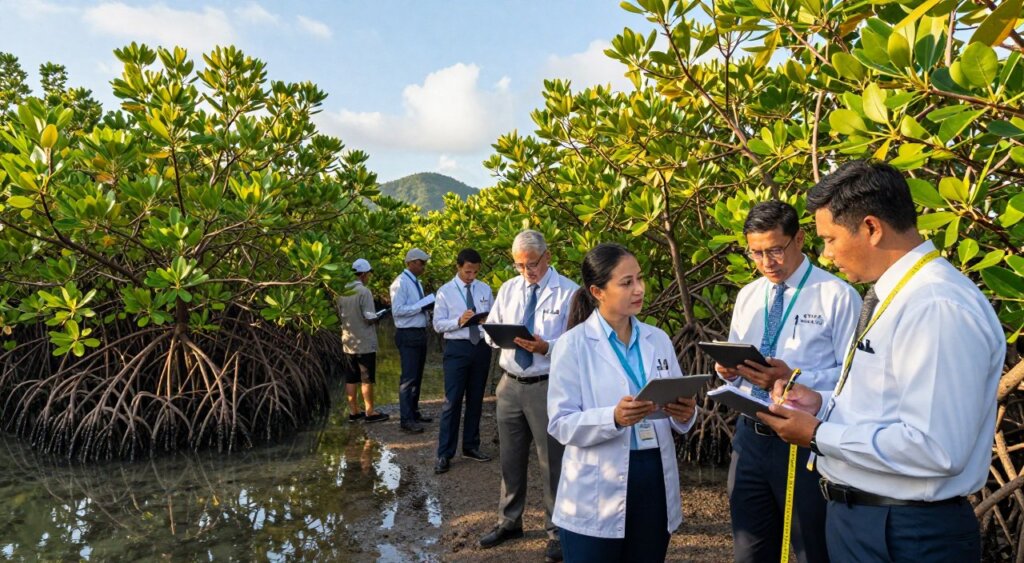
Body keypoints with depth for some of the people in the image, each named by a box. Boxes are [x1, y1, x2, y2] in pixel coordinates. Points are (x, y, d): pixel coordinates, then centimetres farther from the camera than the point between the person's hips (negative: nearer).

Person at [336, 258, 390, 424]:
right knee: (367, 379, 3)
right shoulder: (364, 291, -17)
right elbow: (370, 317, -17)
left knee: (351, 379, 11)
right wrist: (377, 317, 3)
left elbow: (340, 315, 12)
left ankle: (354, 412, 18)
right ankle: (370, 412, 9)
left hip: (348, 342, 6)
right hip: (365, 343, -6)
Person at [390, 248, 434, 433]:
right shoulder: (401, 282, -14)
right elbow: (397, 310, -21)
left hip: (420, 333, 9)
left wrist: (427, 308, 2)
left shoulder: (417, 283, 15)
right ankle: (406, 419, -1)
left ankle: (414, 412, 27)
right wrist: (421, 307, -21)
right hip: (408, 335, -9)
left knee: (417, 376, 16)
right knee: (409, 377, -7)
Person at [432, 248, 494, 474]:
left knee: (476, 399, 14)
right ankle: (444, 454, 4)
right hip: (457, 348, -4)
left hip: (482, 347, 4)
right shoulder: (445, 292, -4)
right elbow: (438, 324, -6)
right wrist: (459, 321, -23)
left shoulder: (485, 289, 7)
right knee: (452, 401, -4)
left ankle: (471, 446, 28)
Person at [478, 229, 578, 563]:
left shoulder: (568, 292, -8)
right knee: (510, 458, 17)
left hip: (547, 386, -5)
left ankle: (557, 532, 21)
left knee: (552, 461, 4)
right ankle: (509, 522, 35)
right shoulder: (508, 290, 9)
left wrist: (546, 347, -30)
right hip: (510, 384, 5)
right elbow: (490, 330, 11)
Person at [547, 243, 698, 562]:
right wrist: (613, 418, -28)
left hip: (655, 480, 5)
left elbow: (676, 409, 10)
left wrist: (685, 413, -13)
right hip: (596, 493, -4)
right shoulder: (573, 345, -8)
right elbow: (560, 424, -12)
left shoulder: (658, 339, 6)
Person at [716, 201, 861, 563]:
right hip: (750, 438, 5)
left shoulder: (837, 296, -9)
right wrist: (728, 368, -8)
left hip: (807, 442, -5)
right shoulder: (747, 296, 10)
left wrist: (794, 379, -25)